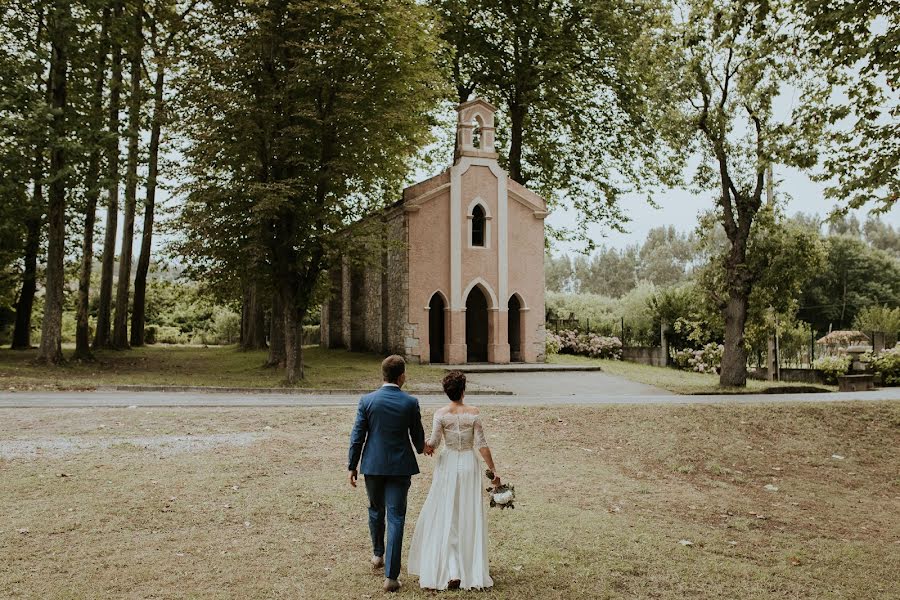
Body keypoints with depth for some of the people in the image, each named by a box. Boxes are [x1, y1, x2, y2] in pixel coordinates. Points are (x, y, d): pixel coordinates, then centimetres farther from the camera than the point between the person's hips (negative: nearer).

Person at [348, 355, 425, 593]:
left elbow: (357, 437, -4)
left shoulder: (367, 400, -6)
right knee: (396, 518, 1)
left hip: (373, 465, 2)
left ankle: (378, 555, 42)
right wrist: (420, 448, 26)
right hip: (400, 466, -2)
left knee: (376, 510, 24)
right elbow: (417, 435, 3)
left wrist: (352, 466, 6)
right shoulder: (410, 403, -8)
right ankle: (391, 576, 0)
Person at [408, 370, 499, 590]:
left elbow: (432, 443, -10)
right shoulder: (473, 413, -8)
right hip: (469, 465, 1)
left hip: (448, 466, 0)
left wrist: (426, 447, 13)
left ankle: (451, 572, 1)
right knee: (469, 518, 10)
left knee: (445, 518, 7)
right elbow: (481, 445, -8)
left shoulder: (441, 414, -8)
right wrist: (493, 470, -2)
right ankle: (471, 570, 16)